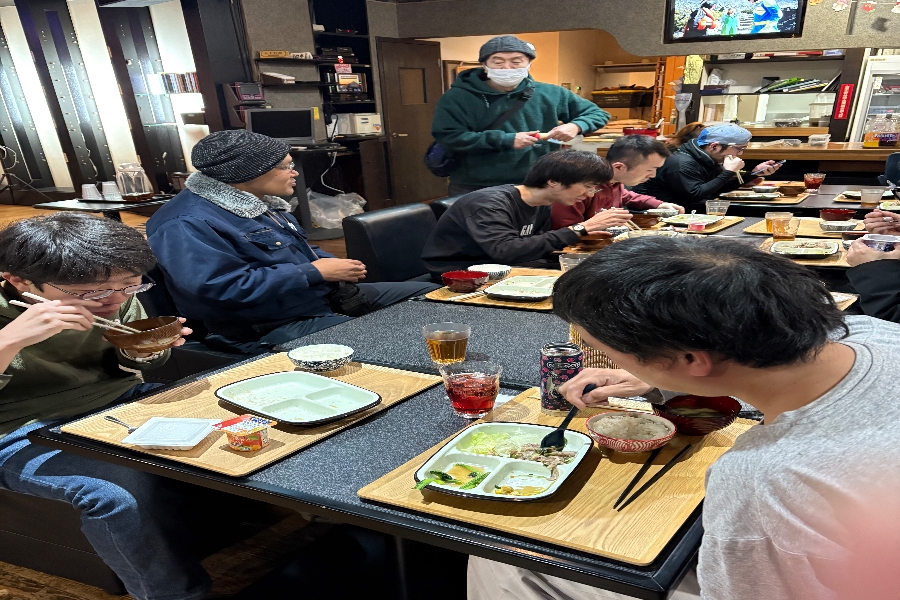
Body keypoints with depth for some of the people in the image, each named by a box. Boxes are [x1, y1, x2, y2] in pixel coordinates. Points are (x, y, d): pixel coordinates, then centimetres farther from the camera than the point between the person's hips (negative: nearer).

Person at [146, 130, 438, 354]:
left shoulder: (259, 202, 14)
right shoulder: (187, 225, -18)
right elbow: (221, 288, -29)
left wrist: (333, 264, 3)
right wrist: (315, 273, -22)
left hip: (331, 297, 10)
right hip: (276, 328, -10)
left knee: (430, 294, 8)